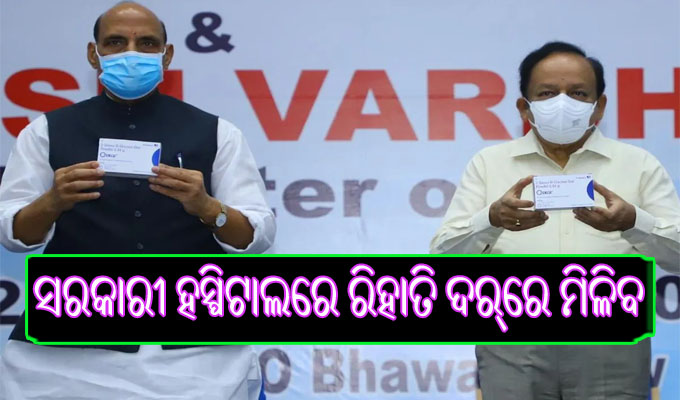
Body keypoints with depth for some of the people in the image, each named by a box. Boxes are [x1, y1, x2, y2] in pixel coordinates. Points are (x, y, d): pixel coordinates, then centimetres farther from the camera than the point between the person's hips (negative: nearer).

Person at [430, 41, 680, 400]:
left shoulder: (639, 165, 9)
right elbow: (443, 256, 2)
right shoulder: (489, 163, 10)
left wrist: (633, 223, -19)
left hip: (610, 346, 0)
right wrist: (492, 219, -18)